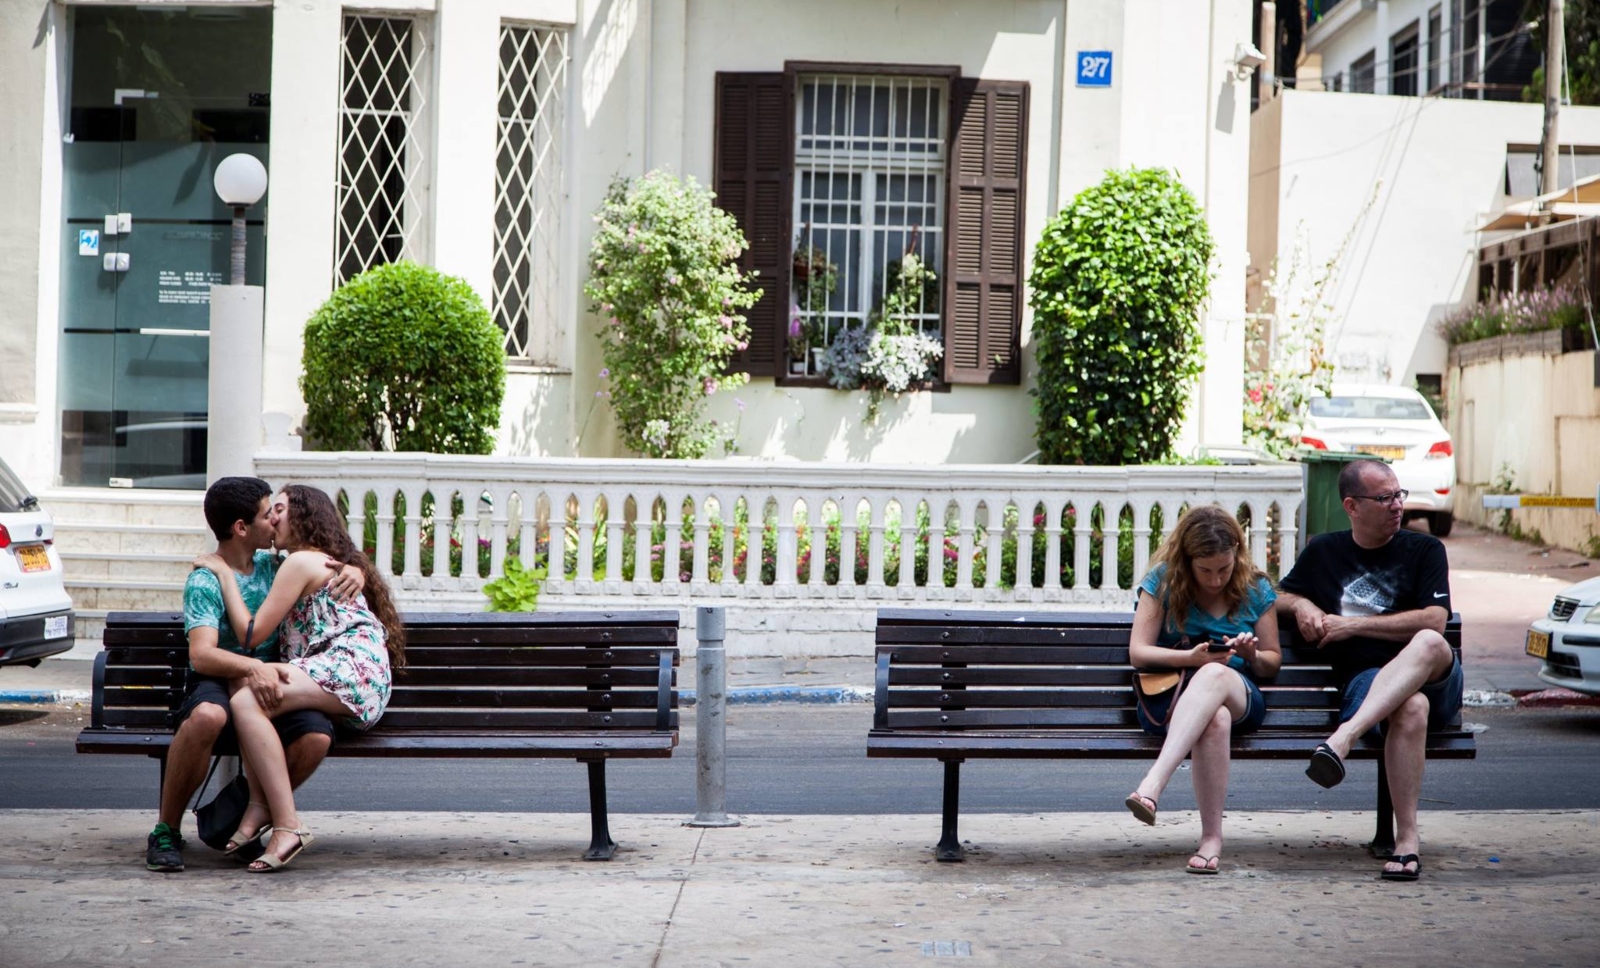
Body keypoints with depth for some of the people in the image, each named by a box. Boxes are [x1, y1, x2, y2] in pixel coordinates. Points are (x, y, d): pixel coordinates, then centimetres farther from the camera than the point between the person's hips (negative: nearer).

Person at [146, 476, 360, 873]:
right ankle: (166, 829, -20)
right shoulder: (204, 581, -7)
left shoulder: (270, 565, 13)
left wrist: (355, 571, 4)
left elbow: (326, 567, 28)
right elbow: (201, 655, -21)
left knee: (316, 737, -28)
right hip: (217, 684, -5)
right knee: (208, 716, -41)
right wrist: (250, 667, -40)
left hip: (268, 686, 5)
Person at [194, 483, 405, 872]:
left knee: (247, 701, -25)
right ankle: (261, 803, -11)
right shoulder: (331, 561, 30)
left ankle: (287, 825, -31)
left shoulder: (301, 562, -1)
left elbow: (250, 633, -5)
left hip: (349, 670, -10)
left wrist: (225, 574, 6)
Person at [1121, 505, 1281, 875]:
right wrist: (1191, 657, -16)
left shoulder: (1255, 590, 11)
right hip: (1169, 697, -1)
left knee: (1214, 676, -39)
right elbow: (1138, 653, 0)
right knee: (1215, 719, -39)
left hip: (1239, 695, 1)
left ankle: (1152, 785, -53)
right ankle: (1211, 837, -40)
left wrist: (1251, 654, -8)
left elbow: (1272, 663, 17)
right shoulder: (1162, 582, 5)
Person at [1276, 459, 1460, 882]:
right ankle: (1406, 840, -43)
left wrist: (1352, 625, -5)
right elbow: (1279, 596, 30)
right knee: (1411, 707, -39)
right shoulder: (1323, 552, 18)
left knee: (1429, 643, -39)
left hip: (1435, 681, 0)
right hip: (1367, 681, 0)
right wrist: (1302, 605, 5)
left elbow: (1434, 621, -4)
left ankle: (1344, 737, -53)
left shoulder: (1424, 549, 10)